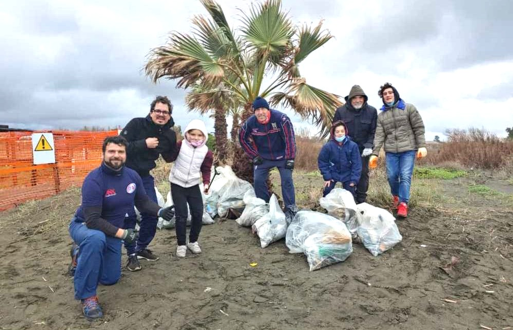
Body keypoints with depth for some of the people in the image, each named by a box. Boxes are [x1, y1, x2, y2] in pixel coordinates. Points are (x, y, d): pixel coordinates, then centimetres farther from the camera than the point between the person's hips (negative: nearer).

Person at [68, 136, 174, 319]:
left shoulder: (132, 176, -12)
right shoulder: (94, 180, -30)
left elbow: (143, 201, 0)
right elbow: (92, 221, -32)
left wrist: (160, 211, -19)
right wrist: (121, 233, -31)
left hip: (112, 231, 6)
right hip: (84, 225, -6)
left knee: (111, 279, 15)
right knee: (96, 239, -44)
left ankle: (81, 253, 41)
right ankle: (87, 296, -24)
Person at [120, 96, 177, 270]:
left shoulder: (170, 135, -2)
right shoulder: (136, 124, -17)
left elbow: (169, 158, 10)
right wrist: (144, 143, -29)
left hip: (144, 177, 5)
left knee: (152, 213, 5)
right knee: (129, 215, -5)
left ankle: (142, 248, 27)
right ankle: (132, 255, 12)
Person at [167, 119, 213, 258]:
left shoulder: (206, 152, -5)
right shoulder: (180, 145, -12)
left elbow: (206, 170, 3)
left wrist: (206, 183, -11)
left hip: (193, 186, 3)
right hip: (177, 185, -3)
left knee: (198, 214, 4)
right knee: (181, 215, -3)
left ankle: (193, 241, 24)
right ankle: (181, 244, 13)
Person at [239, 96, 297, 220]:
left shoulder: (281, 118, -25)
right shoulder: (250, 122, -15)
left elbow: (290, 139, -20)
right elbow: (243, 138, 2)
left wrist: (290, 158, -20)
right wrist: (254, 156, -1)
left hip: (282, 156, -3)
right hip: (263, 157, 3)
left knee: (287, 180, -7)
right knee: (258, 180, 0)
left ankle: (290, 209, 5)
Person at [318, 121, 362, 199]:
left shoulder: (353, 145, -19)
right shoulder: (328, 146, -19)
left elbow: (356, 164, -13)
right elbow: (322, 161, -8)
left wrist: (354, 179, -15)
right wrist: (327, 177, -11)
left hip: (347, 175, 0)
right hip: (333, 175, 0)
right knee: (327, 193, 1)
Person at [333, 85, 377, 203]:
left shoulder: (371, 111, -4)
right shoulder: (341, 111, -6)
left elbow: (373, 131, -1)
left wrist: (369, 146, -12)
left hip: (363, 149, 1)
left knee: (363, 173, 4)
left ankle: (361, 201, 15)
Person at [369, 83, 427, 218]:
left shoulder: (409, 108, 2)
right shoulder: (381, 115, 9)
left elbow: (419, 128, 0)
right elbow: (379, 135, 0)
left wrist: (422, 146, -8)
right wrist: (375, 153, -10)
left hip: (408, 149, -2)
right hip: (390, 151, 3)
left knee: (405, 176, -8)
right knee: (392, 176, 2)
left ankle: (403, 203, 0)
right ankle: (396, 196, 30)